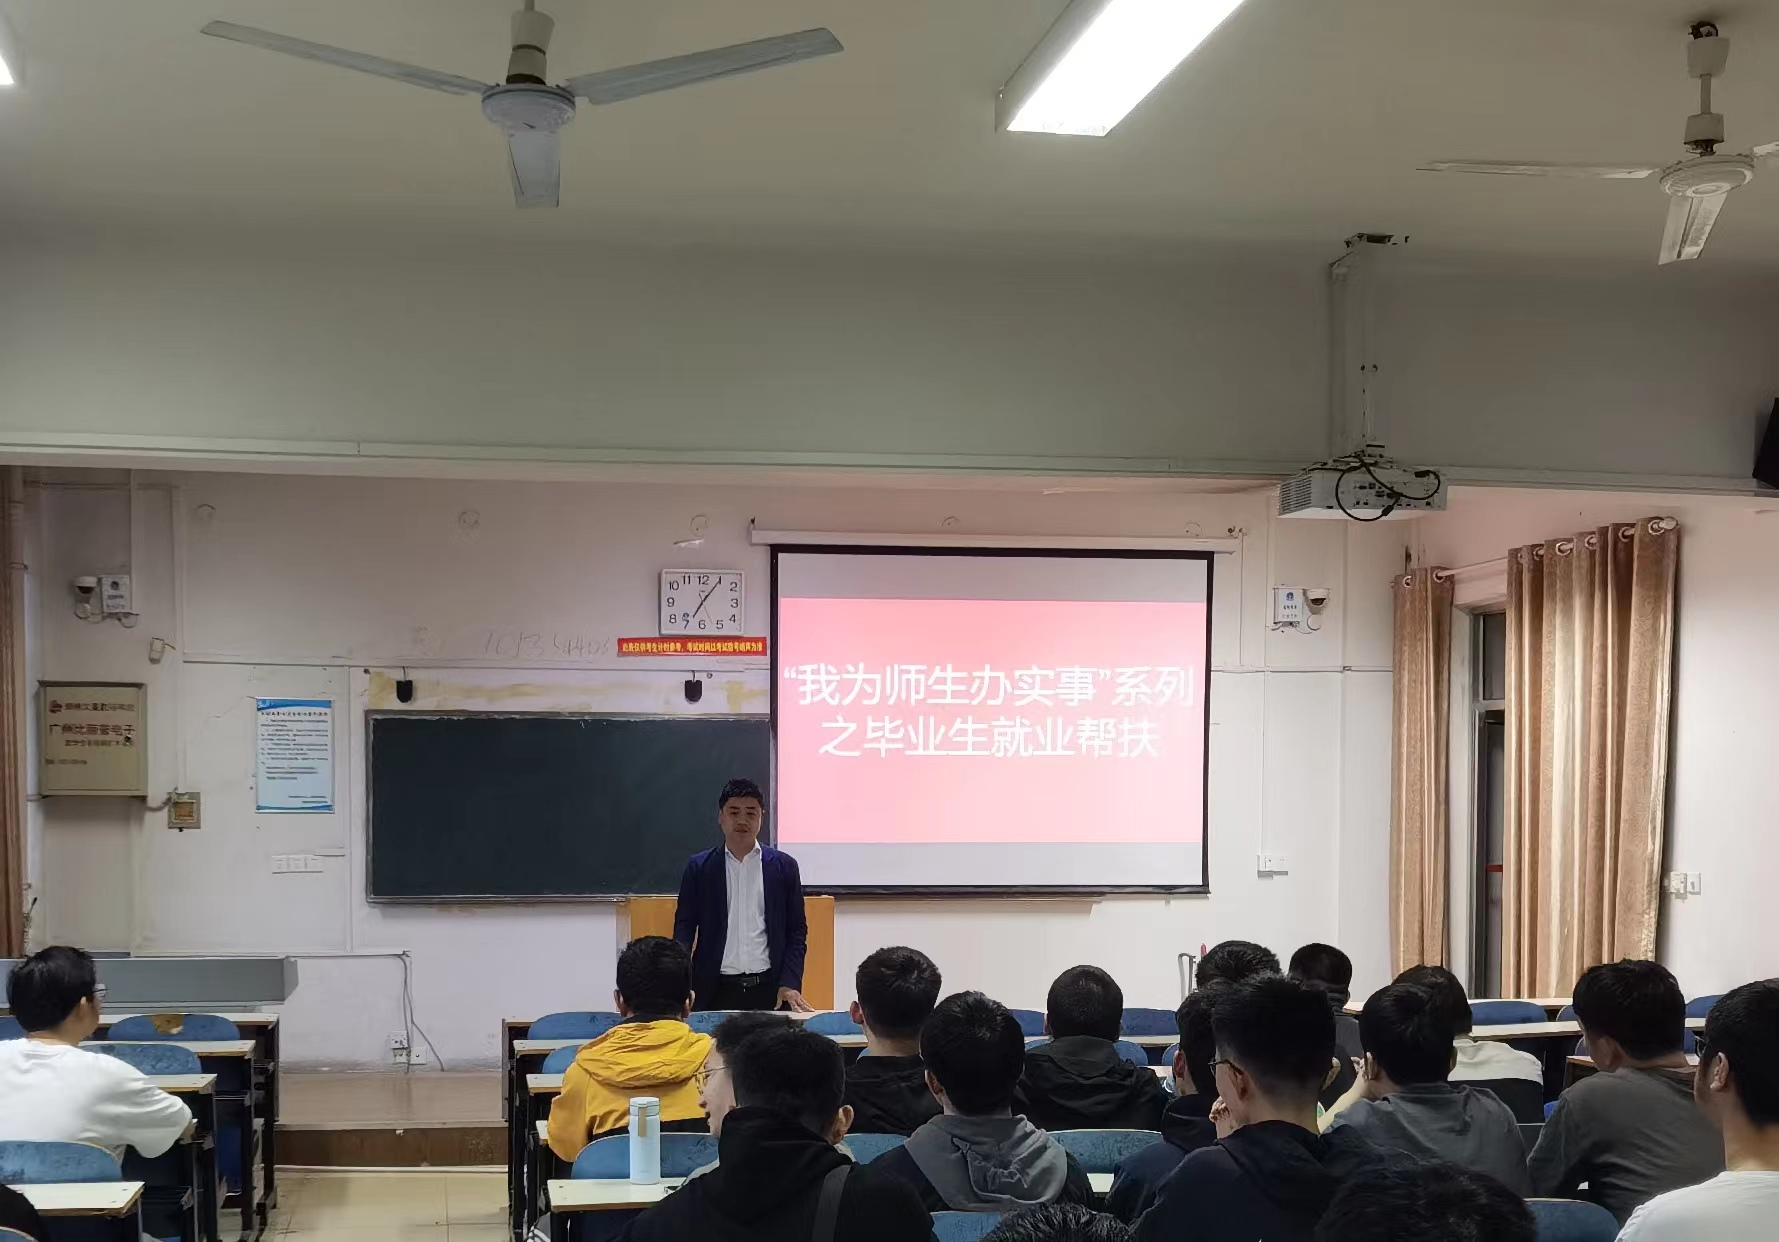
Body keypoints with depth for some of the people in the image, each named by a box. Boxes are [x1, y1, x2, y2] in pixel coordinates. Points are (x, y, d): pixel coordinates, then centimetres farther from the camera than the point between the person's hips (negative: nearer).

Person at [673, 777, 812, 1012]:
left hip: (769, 990, 0)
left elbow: (797, 930, 7)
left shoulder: (784, 866, 7)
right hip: (716, 990, 0)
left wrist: (790, 984, -5)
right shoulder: (699, 867, 6)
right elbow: (684, 929, 6)